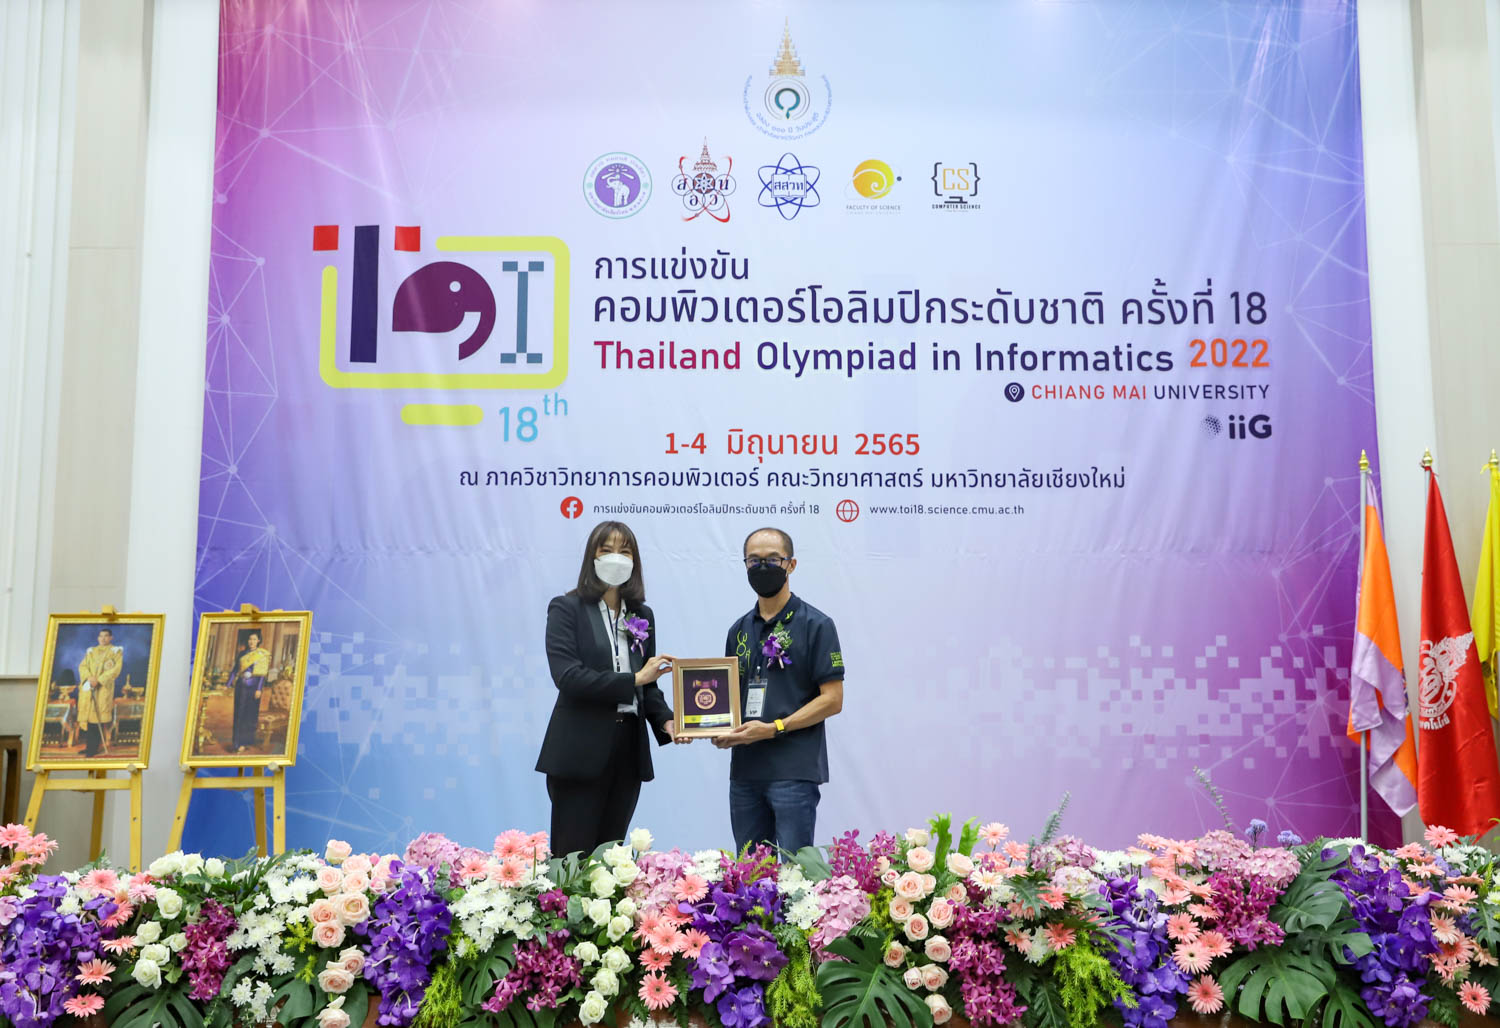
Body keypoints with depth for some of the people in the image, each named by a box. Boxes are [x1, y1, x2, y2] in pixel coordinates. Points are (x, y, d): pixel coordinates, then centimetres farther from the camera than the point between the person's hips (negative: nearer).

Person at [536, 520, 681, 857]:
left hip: (629, 750, 5)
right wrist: (633, 679, -16)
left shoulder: (642, 615, 14)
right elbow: (567, 676, -15)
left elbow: (647, 685, 14)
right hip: (581, 753, -5)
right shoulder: (566, 609, -3)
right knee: (572, 855, -1)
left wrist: (666, 721, -5)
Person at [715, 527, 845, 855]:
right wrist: (721, 730, 0)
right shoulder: (739, 630, 14)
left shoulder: (815, 625, -4)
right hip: (744, 771, 6)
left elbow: (832, 699, -8)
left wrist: (775, 728, -17)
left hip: (794, 772, -6)